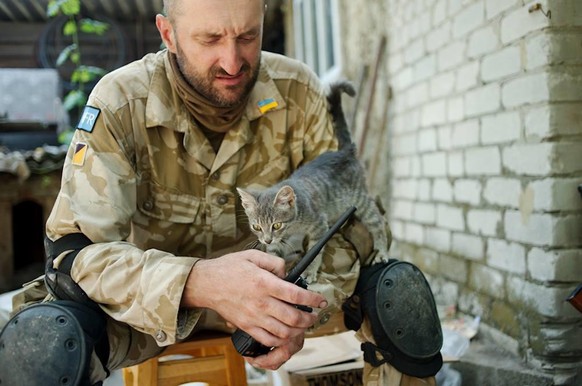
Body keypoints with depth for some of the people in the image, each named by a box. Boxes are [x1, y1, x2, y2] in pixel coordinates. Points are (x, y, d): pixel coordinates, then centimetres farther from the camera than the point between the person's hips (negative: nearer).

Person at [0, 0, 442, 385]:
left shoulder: (298, 92, -14)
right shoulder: (120, 104, -20)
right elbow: (72, 249, -26)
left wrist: (309, 303, -31)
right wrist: (197, 283, -45)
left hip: (267, 281, 2)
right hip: (152, 295, -2)